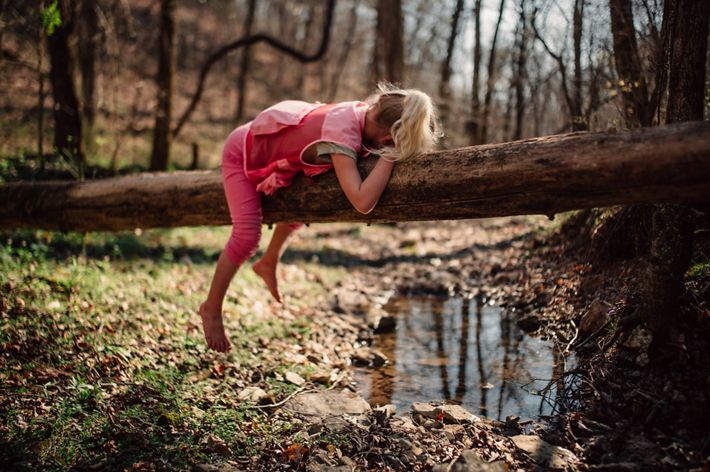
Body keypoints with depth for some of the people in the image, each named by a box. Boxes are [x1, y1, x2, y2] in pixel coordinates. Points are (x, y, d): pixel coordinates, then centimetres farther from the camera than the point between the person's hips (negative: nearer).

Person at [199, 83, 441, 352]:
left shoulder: (366, 114, -20)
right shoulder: (343, 132, -42)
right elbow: (362, 202, -53)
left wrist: (392, 151, -19)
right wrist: (390, 156, -43)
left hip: (270, 147, 8)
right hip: (243, 151, -8)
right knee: (247, 236, -13)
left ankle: (268, 264, 37)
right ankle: (211, 310, 8)